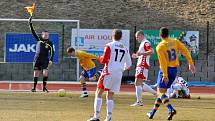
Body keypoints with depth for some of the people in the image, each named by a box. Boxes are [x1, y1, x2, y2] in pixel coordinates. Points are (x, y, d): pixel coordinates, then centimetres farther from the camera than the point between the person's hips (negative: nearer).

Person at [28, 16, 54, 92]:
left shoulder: (50, 43, 3)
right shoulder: (39, 39, 8)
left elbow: (52, 52, 1)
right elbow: (33, 32, 5)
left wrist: (51, 60, -11)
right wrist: (30, 24, -2)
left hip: (45, 60, -2)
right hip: (37, 59, 2)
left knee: (45, 73, -16)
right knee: (36, 73, 3)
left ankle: (44, 87, -9)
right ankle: (34, 87, 11)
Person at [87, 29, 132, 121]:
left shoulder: (109, 46, -5)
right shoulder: (125, 49, 11)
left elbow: (104, 60, -9)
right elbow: (128, 64, 15)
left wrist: (100, 58, 14)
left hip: (109, 73, -5)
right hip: (119, 74, 5)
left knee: (99, 92, 1)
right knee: (110, 95, 11)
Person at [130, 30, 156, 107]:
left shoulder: (146, 43, -10)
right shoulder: (142, 44, 22)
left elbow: (151, 52, -24)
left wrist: (141, 53, -27)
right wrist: (136, 56, 18)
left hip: (143, 65, -11)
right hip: (140, 65, 11)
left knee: (138, 83, -11)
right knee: (139, 84, 14)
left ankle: (139, 102, -9)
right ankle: (155, 93, 18)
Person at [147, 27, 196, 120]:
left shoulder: (159, 47, -11)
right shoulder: (175, 42, 3)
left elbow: (163, 62, -17)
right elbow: (185, 51, -3)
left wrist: (165, 75, -18)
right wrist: (191, 63, -1)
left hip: (165, 70, -6)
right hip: (174, 70, 6)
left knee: (160, 92, -5)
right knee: (162, 92, 15)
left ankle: (171, 109, -29)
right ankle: (152, 113, 21)